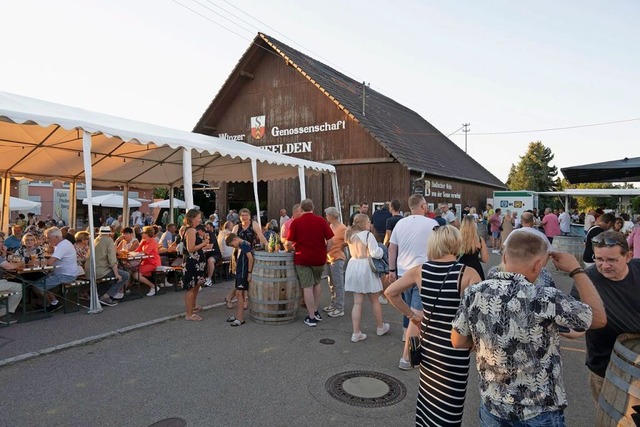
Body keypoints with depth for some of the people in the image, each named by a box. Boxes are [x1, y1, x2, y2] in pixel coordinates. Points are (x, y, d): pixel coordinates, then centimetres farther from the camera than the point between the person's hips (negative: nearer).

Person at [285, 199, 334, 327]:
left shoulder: (296, 222, -6)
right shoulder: (321, 220, -2)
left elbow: (289, 243, -8)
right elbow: (330, 240, -5)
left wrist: (289, 249, 13)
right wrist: (325, 253, 8)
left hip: (302, 258, -2)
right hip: (319, 258, 2)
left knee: (307, 287, 2)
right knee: (317, 283, 22)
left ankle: (311, 317, 7)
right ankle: (316, 312, 28)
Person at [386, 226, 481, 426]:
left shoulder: (420, 270, -5)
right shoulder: (468, 274, -15)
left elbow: (390, 292, 3)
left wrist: (412, 315, 10)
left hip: (427, 345, 4)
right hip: (454, 350, -4)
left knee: (427, 396, 26)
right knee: (446, 410, 12)